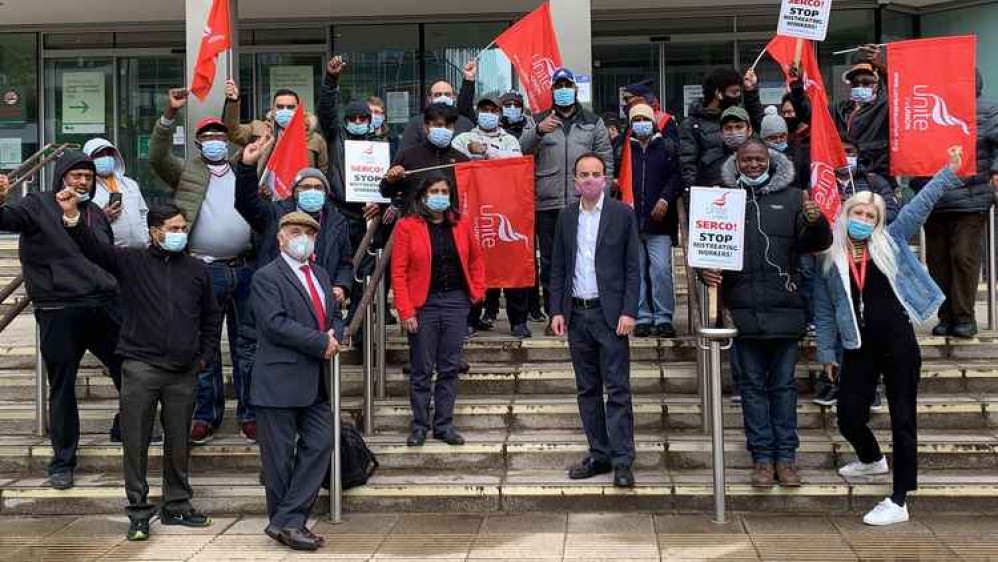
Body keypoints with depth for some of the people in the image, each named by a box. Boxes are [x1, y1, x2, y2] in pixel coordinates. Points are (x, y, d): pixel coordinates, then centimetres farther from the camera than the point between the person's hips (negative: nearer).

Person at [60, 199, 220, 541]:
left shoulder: (196, 270, 11)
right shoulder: (131, 262, 3)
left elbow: (211, 318, 20)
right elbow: (92, 248, -10)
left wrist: (205, 356, 13)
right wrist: (72, 217, -26)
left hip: (183, 372, 2)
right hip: (140, 368, -2)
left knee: (179, 443, 10)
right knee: (135, 442, 0)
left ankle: (177, 507, 23)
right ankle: (139, 513, 10)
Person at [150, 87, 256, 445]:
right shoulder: (186, 172, 10)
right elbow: (158, 157, -7)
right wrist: (171, 113, -16)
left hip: (245, 268, 2)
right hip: (204, 270, -2)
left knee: (247, 346, 6)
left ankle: (249, 415, 14)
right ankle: (206, 416, 13)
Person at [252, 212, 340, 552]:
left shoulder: (320, 275, 18)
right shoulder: (267, 277, -6)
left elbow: (335, 316, 21)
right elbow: (275, 323, -18)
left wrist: (334, 335, -3)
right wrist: (321, 342, -17)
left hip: (316, 383, 7)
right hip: (281, 380, -7)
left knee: (321, 443, 0)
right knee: (279, 456, 1)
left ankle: (288, 521, 5)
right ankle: (285, 523, 11)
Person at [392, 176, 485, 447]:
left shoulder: (460, 225, 8)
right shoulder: (407, 226, -3)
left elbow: (476, 258, 21)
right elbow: (398, 272, -5)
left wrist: (477, 291, 10)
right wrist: (405, 311, -11)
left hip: (456, 302, 3)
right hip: (423, 304, -3)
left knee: (450, 368, 6)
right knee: (422, 370, 2)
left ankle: (444, 425, 15)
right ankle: (419, 425, 14)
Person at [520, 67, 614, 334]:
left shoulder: (593, 122, 14)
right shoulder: (540, 120, 13)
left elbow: (606, 160, 10)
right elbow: (521, 149, -4)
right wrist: (539, 131, -23)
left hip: (584, 204, 0)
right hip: (547, 204, 1)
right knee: (550, 262, 3)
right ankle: (554, 315, 10)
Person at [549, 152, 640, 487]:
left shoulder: (622, 214, -1)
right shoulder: (566, 218, 10)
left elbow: (633, 267, -4)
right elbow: (558, 268, 12)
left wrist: (628, 312, -11)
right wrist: (557, 311, 3)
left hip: (610, 313, -4)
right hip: (576, 314, 4)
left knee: (618, 390, -4)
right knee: (587, 389, 10)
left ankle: (622, 461, 0)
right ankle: (599, 455, 18)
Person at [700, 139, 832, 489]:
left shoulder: (792, 198, 5)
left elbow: (818, 243, 1)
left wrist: (816, 222, -20)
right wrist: (705, 269, -10)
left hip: (784, 307, 0)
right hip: (743, 309, 0)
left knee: (784, 384, 7)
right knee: (753, 384, 7)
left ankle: (786, 456, 15)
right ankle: (762, 456, 15)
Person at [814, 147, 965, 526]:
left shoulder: (891, 242, 7)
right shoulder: (830, 260, 8)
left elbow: (921, 203, 7)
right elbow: (825, 312, 10)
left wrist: (950, 172, 4)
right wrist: (827, 353, 8)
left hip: (899, 343, -1)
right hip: (859, 349, 1)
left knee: (903, 419, 0)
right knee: (849, 418, 3)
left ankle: (899, 501, 6)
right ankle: (872, 459, 39)